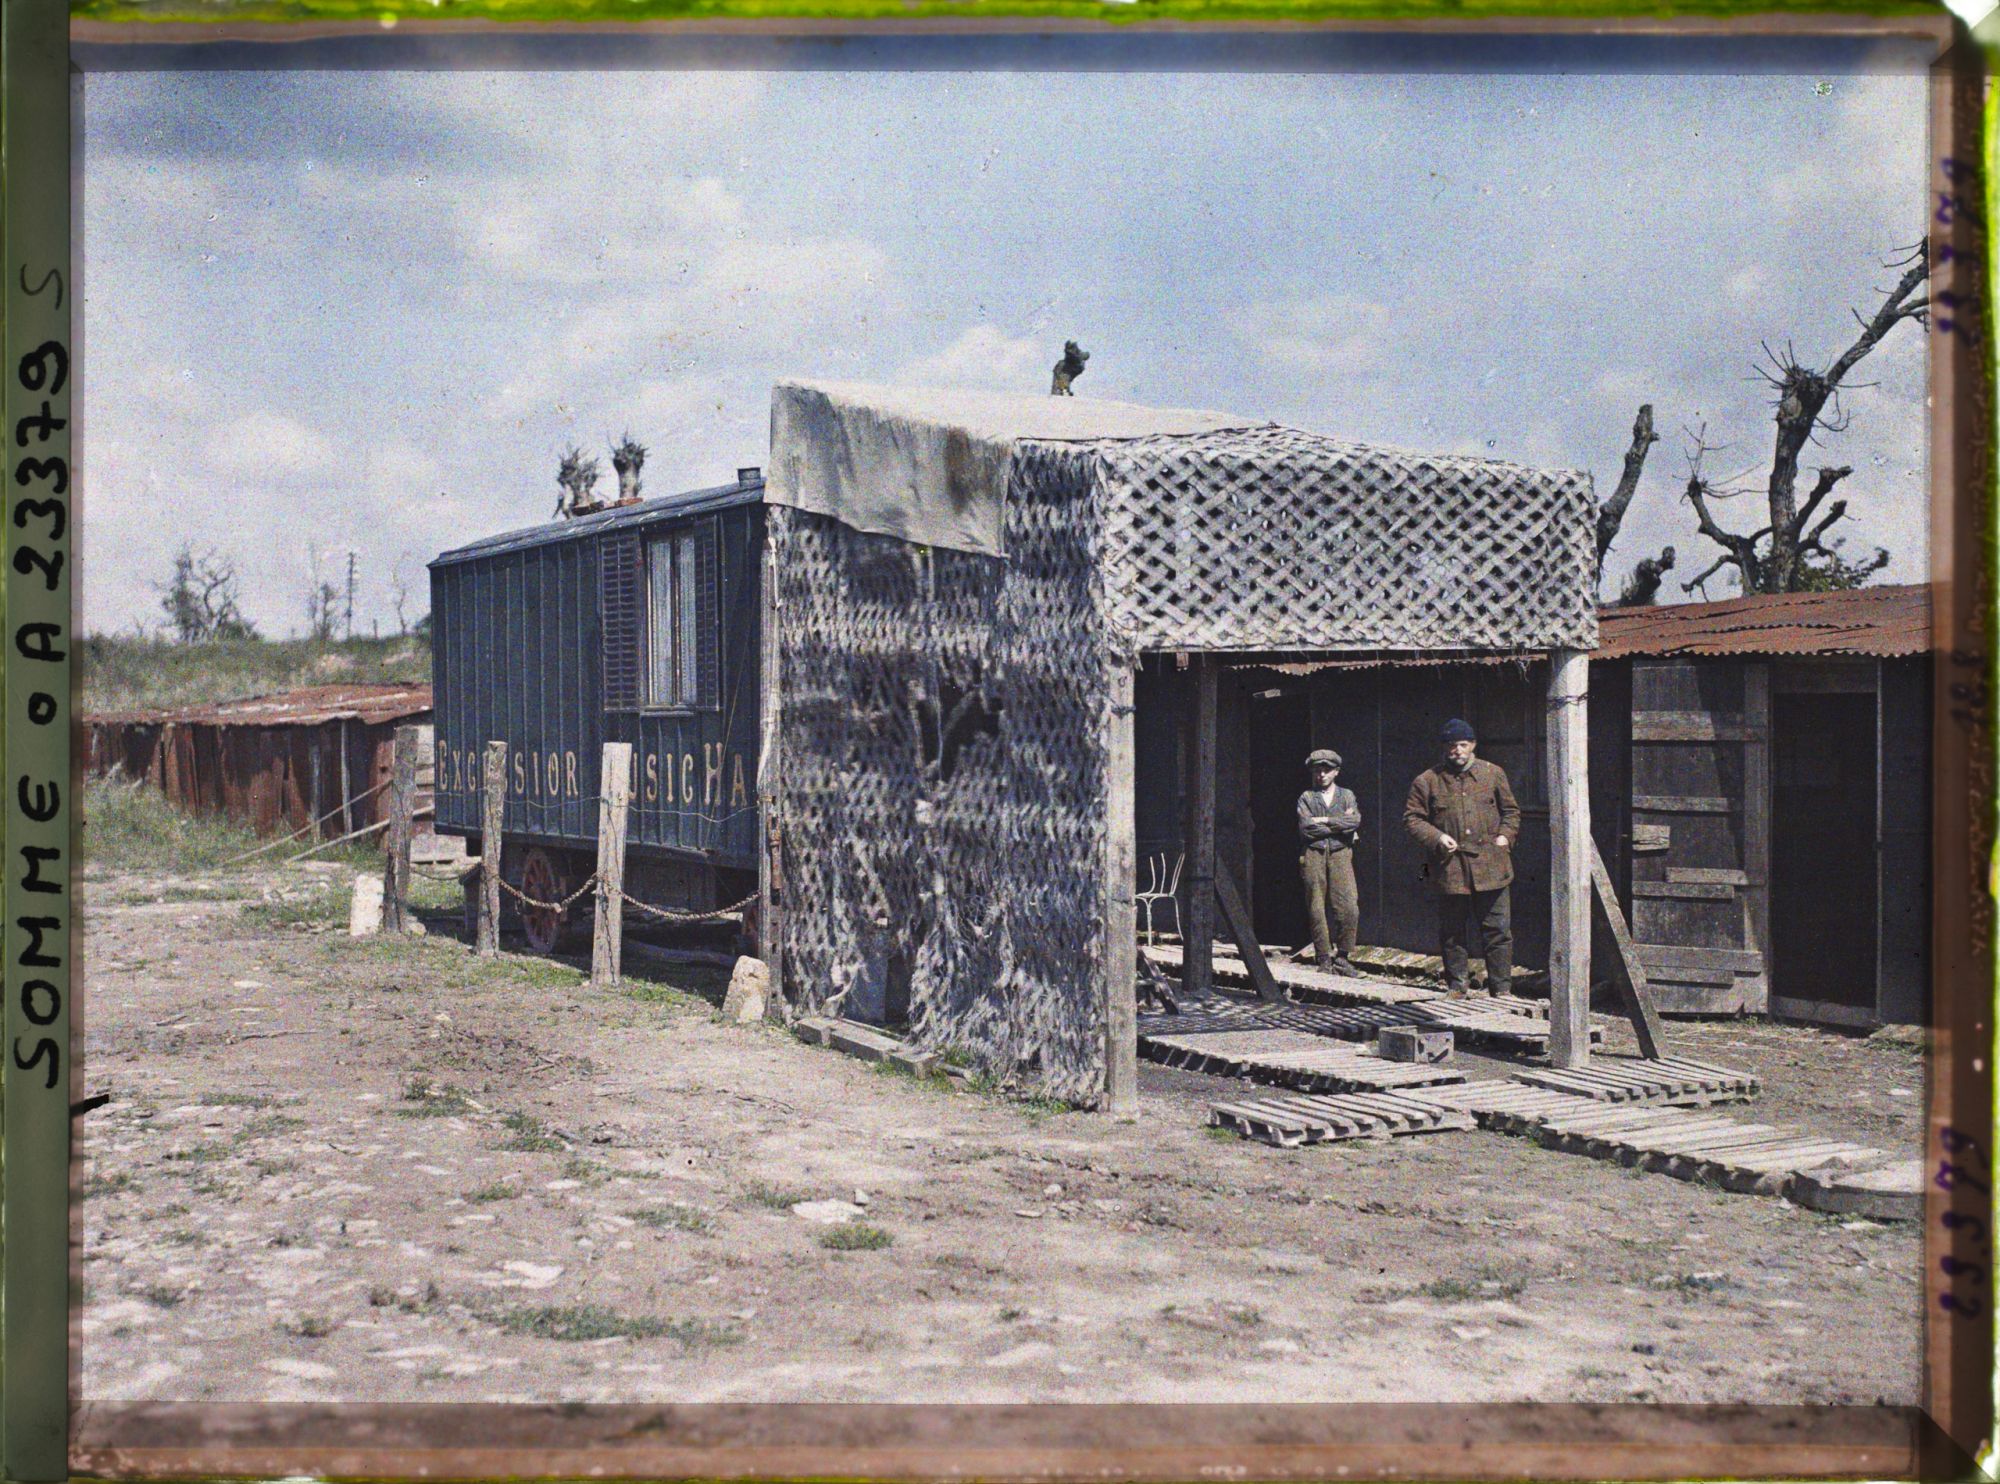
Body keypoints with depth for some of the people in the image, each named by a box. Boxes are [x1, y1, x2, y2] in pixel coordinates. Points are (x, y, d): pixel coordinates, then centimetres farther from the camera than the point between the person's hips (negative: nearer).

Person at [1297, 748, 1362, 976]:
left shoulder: (1346, 795, 15)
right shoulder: (1306, 797, 11)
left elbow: (1355, 821, -3)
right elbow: (1306, 827, -6)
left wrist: (1325, 821, -6)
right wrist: (1340, 826, -3)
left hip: (1340, 855, 1)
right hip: (1314, 855, -1)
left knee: (1348, 906, -11)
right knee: (1317, 908, -3)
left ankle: (1342, 957, 0)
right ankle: (1324, 959, 3)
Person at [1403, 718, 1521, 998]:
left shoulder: (1494, 774, 9)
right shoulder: (1428, 781, 2)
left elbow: (1511, 810, 17)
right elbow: (1412, 817, 6)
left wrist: (1506, 836, 1)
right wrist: (1436, 837, -8)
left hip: (1491, 867, 1)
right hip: (1450, 867, -1)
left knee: (1498, 930, 3)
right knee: (1452, 933, 7)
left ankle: (1501, 988, 12)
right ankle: (1456, 986, 20)